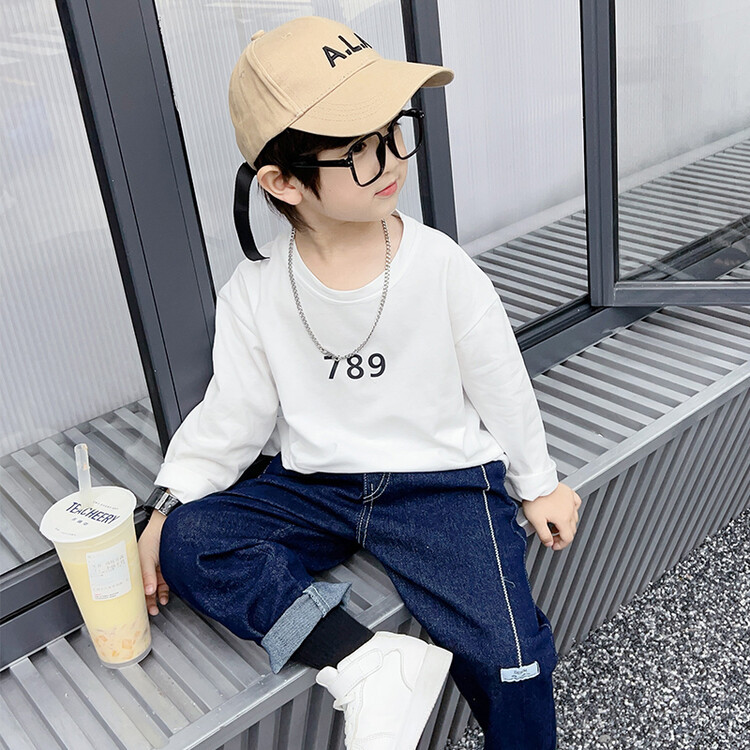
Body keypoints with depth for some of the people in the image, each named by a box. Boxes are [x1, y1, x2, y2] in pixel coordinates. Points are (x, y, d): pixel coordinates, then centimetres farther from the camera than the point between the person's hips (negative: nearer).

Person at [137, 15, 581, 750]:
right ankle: (368, 663, -25)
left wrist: (537, 483, 10)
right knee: (186, 541, -19)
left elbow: (500, 384, 1)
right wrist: (170, 502, -9)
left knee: (510, 662, -17)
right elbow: (232, 416, 2)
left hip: (441, 480, -2)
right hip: (313, 487, 3)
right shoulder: (254, 292, -8)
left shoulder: (441, 266, -11)